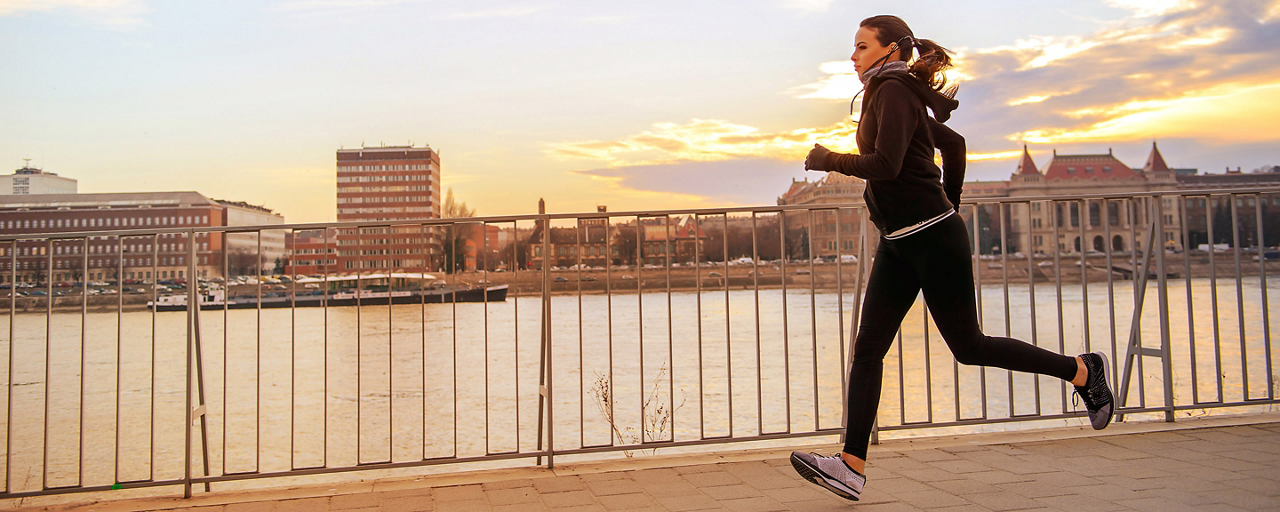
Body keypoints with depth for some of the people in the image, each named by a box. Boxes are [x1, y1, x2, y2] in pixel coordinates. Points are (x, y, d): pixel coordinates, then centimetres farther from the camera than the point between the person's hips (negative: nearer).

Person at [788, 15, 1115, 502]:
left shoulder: (895, 91, -12)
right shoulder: (897, 96, 17)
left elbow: (886, 165, -25)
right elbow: (954, 144, 26)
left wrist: (829, 160, -12)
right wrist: (947, 203, 30)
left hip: (932, 238, -9)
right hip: (898, 243, 9)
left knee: (968, 345, 2)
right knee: (868, 348, 0)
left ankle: (1082, 370, 22)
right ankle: (852, 466, -1)